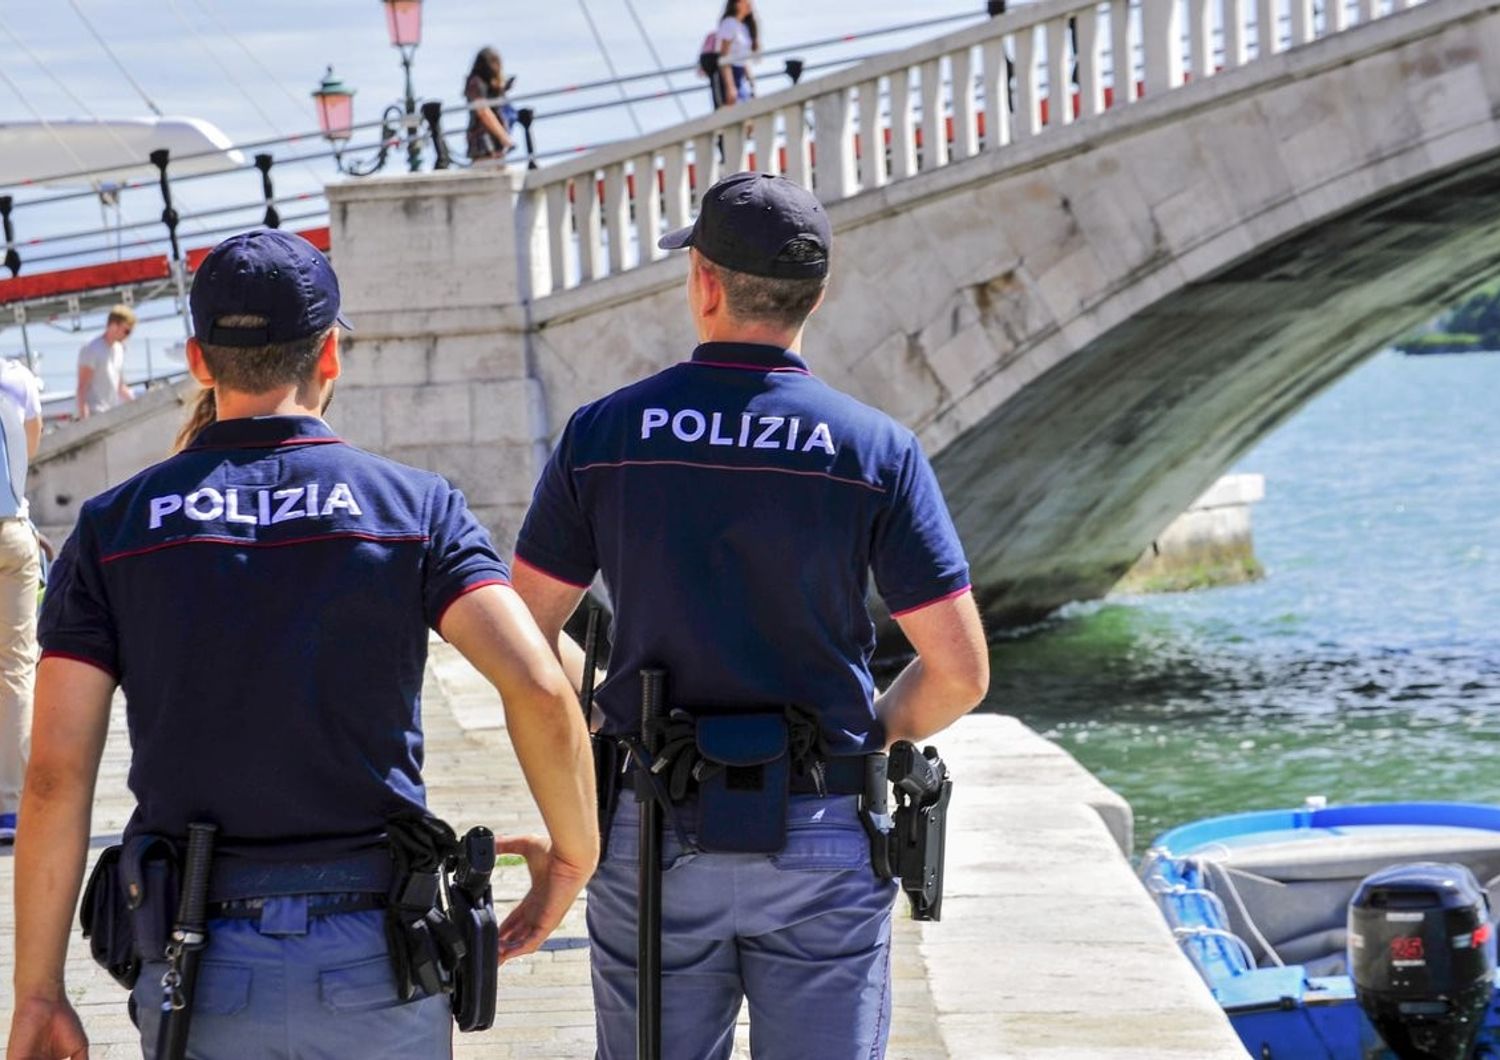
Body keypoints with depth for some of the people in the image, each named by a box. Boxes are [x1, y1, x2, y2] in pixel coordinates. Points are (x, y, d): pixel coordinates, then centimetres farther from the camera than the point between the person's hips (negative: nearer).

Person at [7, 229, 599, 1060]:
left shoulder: (113, 528, 3)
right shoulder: (414, 505, 0)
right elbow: (538, 686, -13)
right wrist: (573, 856, 3)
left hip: (199, 967, 0)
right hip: (373, 959, 0)